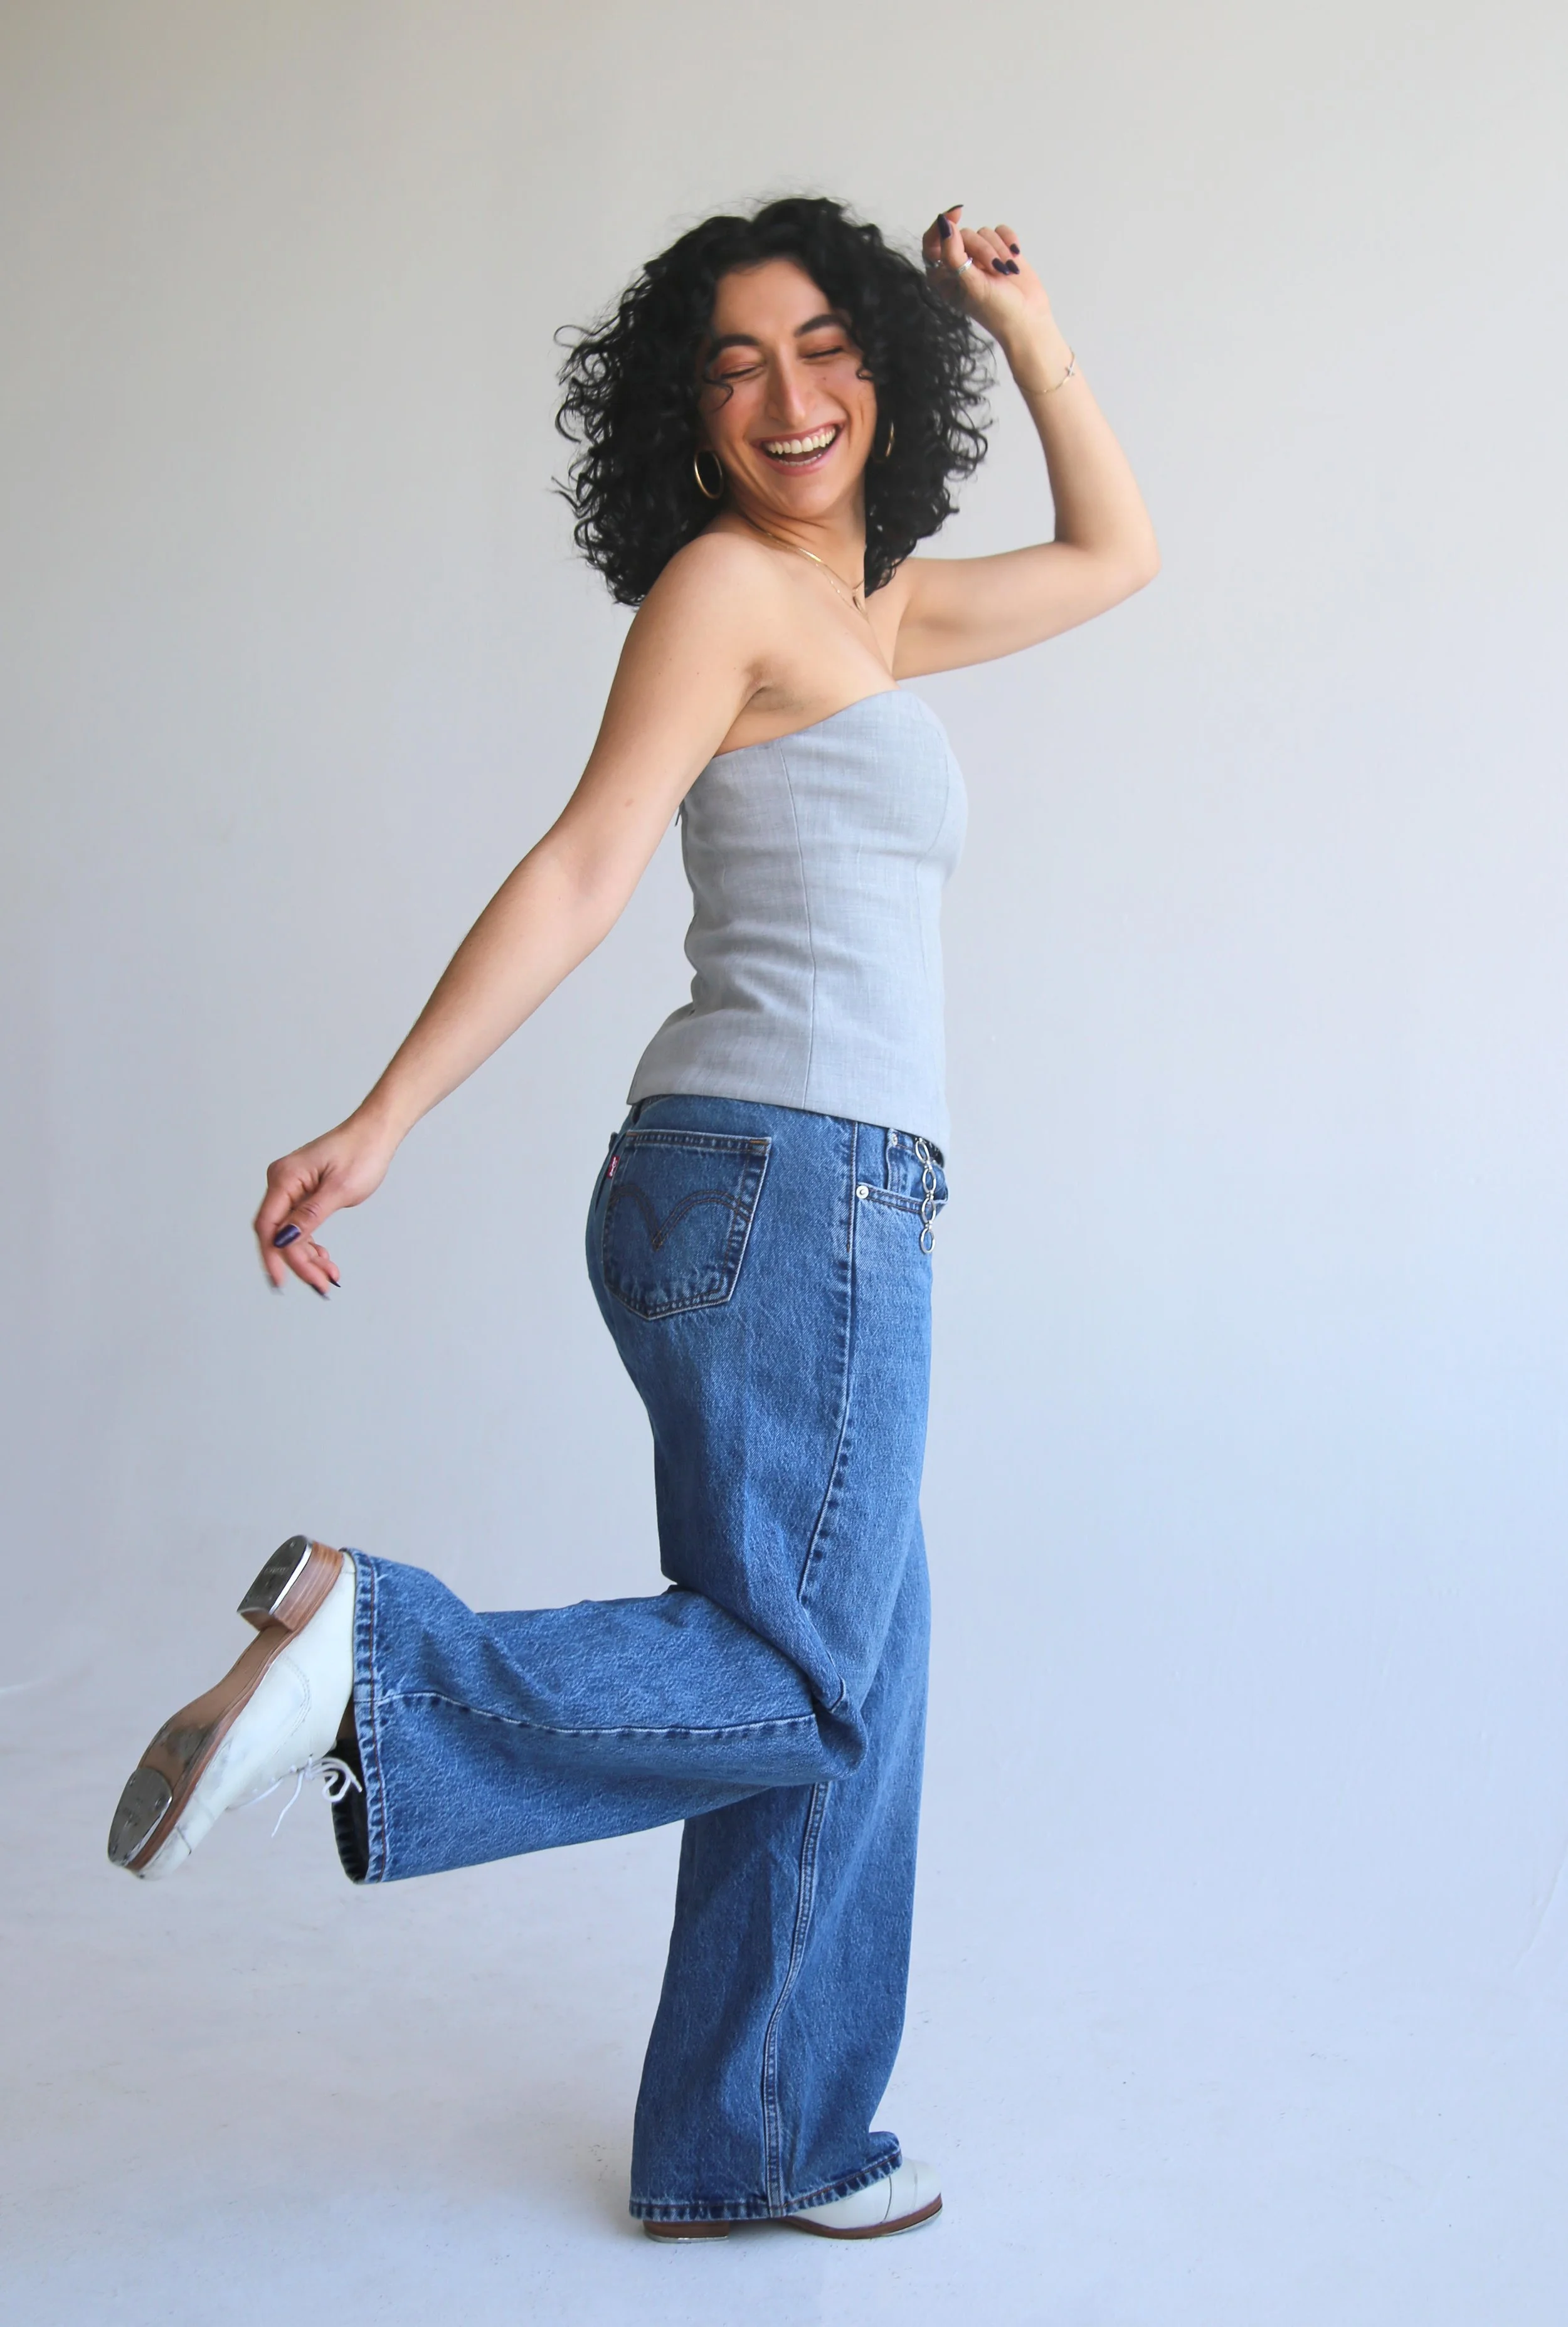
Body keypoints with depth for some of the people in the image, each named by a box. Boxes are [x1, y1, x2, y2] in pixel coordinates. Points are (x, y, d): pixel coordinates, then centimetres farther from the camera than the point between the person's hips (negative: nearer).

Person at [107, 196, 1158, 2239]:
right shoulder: (724, 580, -3)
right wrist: (379, 1124, -19)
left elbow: (1116, 554, 34)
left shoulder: (870, 608, 22)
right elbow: (583, 868, -12)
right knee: (802, 1687, -8)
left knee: (843, 1694, 12)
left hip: (818, 1210, 9)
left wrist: (1021, 320, 27)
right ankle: (368, 1662, -10)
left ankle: (757, 2145, 23)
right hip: (784, 1179, -9)